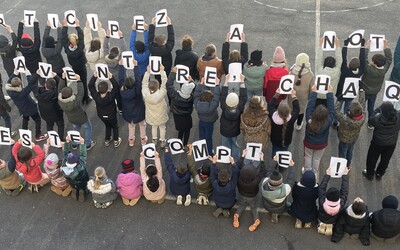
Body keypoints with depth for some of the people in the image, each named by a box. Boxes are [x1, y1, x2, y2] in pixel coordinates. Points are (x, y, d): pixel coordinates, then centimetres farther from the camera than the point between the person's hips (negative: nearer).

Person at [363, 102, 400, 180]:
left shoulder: (377, 118, -37)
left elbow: (370, 121, -15)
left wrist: (377, 111, -13)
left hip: (377, 143, -2)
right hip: (391, 144, 2)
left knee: (372, 159, 26)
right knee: (385, 160, 28)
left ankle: (369, 175, 47)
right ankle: (379, 175, 51)